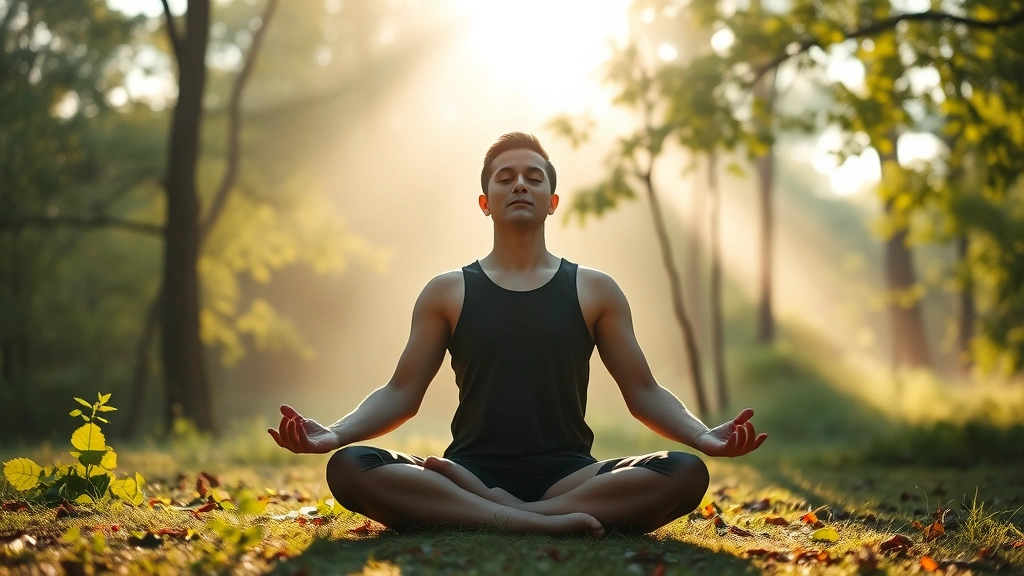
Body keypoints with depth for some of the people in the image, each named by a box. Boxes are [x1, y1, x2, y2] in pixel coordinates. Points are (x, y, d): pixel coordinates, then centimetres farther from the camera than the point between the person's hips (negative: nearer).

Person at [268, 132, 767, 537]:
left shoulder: (595, 291, 12)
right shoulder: (447, 293, 12)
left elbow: (643, 392, 10)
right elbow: (401, 393, 10)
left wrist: (702, 436, -11)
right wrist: (334, 434, -10)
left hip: (567, 473, 1)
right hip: (471, 470, 0)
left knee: (685, 473, -29)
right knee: (349, 469, -29)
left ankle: (489, 510, -31)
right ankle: (541, 522, -36)